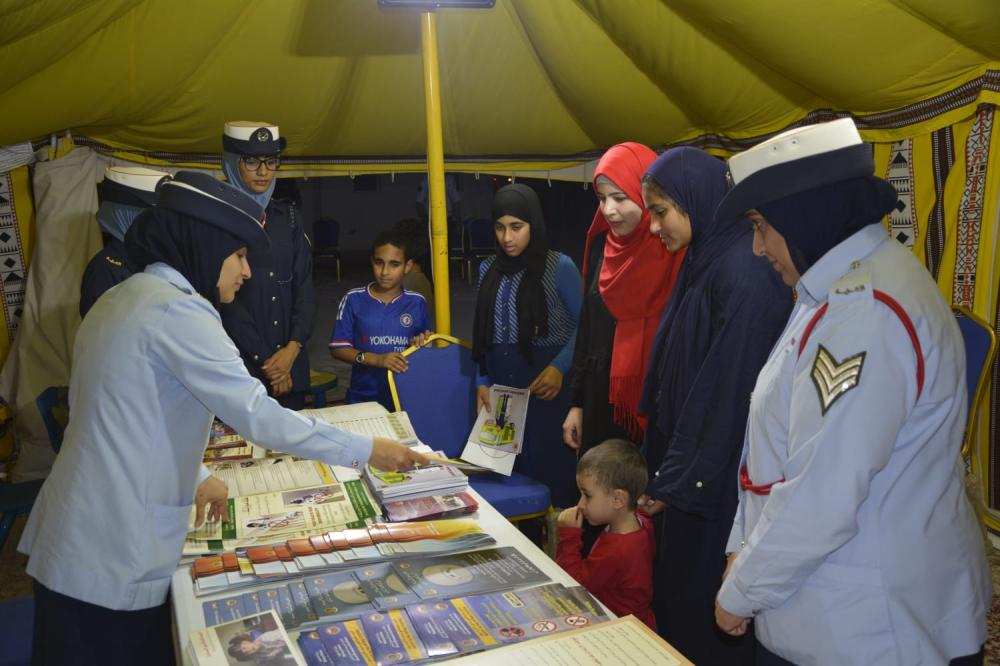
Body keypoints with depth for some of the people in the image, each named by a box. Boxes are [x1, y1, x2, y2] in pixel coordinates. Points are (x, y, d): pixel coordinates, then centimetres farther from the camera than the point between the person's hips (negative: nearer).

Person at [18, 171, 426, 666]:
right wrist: (367, 451, -15)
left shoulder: (125, 297, 12)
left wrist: (194, 476, 21)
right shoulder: (177, 309, -18)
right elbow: (258, 415, -21)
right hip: (113, 555, -9)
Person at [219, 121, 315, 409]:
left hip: (291, 359, 5)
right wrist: (265, 360, -12)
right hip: (241, 364, -4)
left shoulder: (288, 215, 10)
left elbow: (304, 285, 5)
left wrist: (293, 347, -9)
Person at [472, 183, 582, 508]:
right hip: (500, 384, 5)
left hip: (545, 383, -4)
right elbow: (483, 332, 13)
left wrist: (560, 367, -18)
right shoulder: (489, 269, 11)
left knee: (548, 466, 0)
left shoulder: (559, 267, -5)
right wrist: (482, 381, 5)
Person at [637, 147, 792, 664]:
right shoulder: (703, 262, 8)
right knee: (678, 591, 19)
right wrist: (667, 470, 11)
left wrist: (678, 482, -14)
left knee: (707, 611, 7)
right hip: (688, 466, 9)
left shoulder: (743, 272, -21)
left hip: (719, 481, -9)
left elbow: (729, 389, -21)